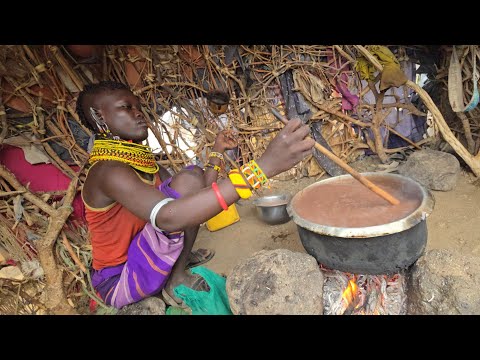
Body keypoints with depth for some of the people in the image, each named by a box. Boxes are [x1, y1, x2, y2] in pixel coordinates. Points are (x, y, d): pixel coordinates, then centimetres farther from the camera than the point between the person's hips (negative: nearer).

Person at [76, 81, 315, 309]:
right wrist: (263, 167, -49)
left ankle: (176, 270, 4)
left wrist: (217, 153, 9)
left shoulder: (140, 160, 5)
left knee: (196, 180, 12)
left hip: (138, 259, 9)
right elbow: (167, 217, -43)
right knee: (189, 180, -23)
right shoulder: (109, 171, -23)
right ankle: (176, 281, -7)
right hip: (120, 283, -8)